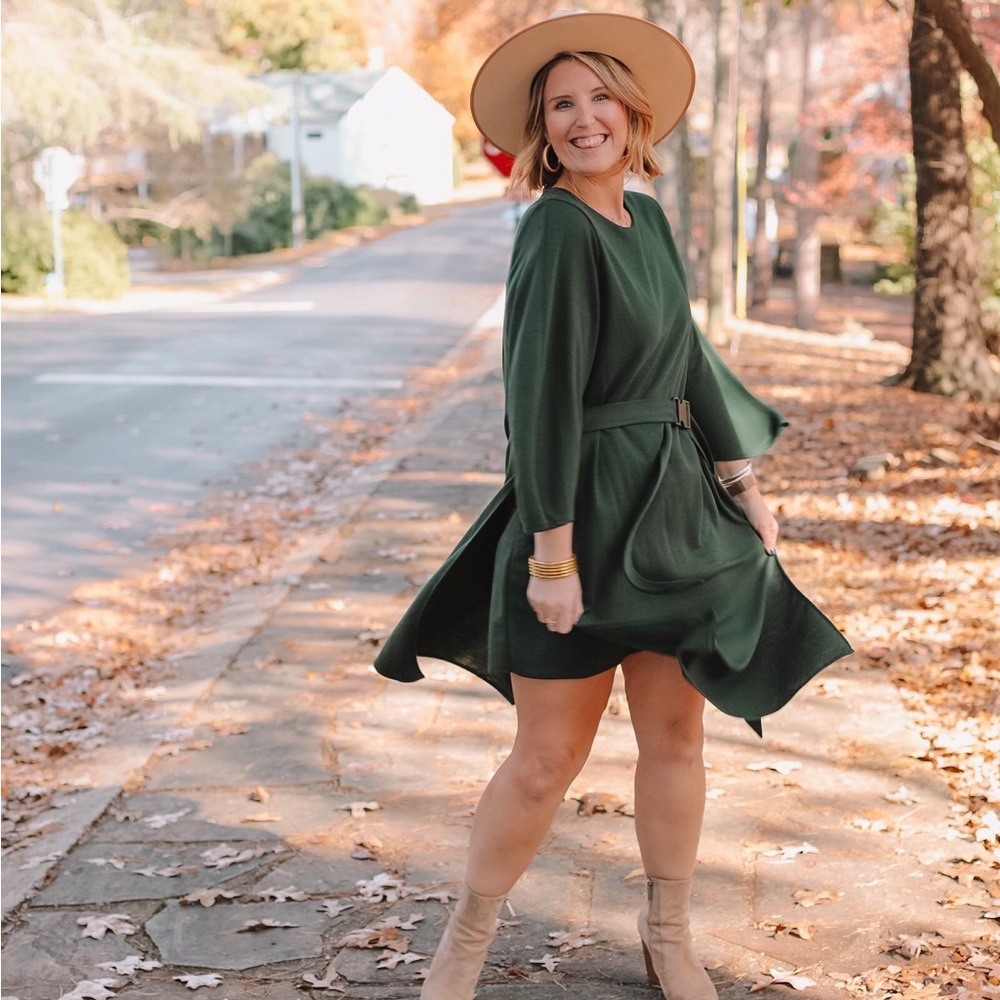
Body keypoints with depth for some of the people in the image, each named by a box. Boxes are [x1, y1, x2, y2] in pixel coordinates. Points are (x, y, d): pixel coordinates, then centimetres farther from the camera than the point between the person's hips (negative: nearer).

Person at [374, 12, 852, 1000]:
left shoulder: (646, 218, 9)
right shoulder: (556, 228, -16)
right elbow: (542, 395, -19)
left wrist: (742, 482, 13)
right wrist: (553, 553, -21)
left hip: (676, 510, 7)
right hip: (586, 511, -7)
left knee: (675, 732, 13)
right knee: (549, 758, 2)